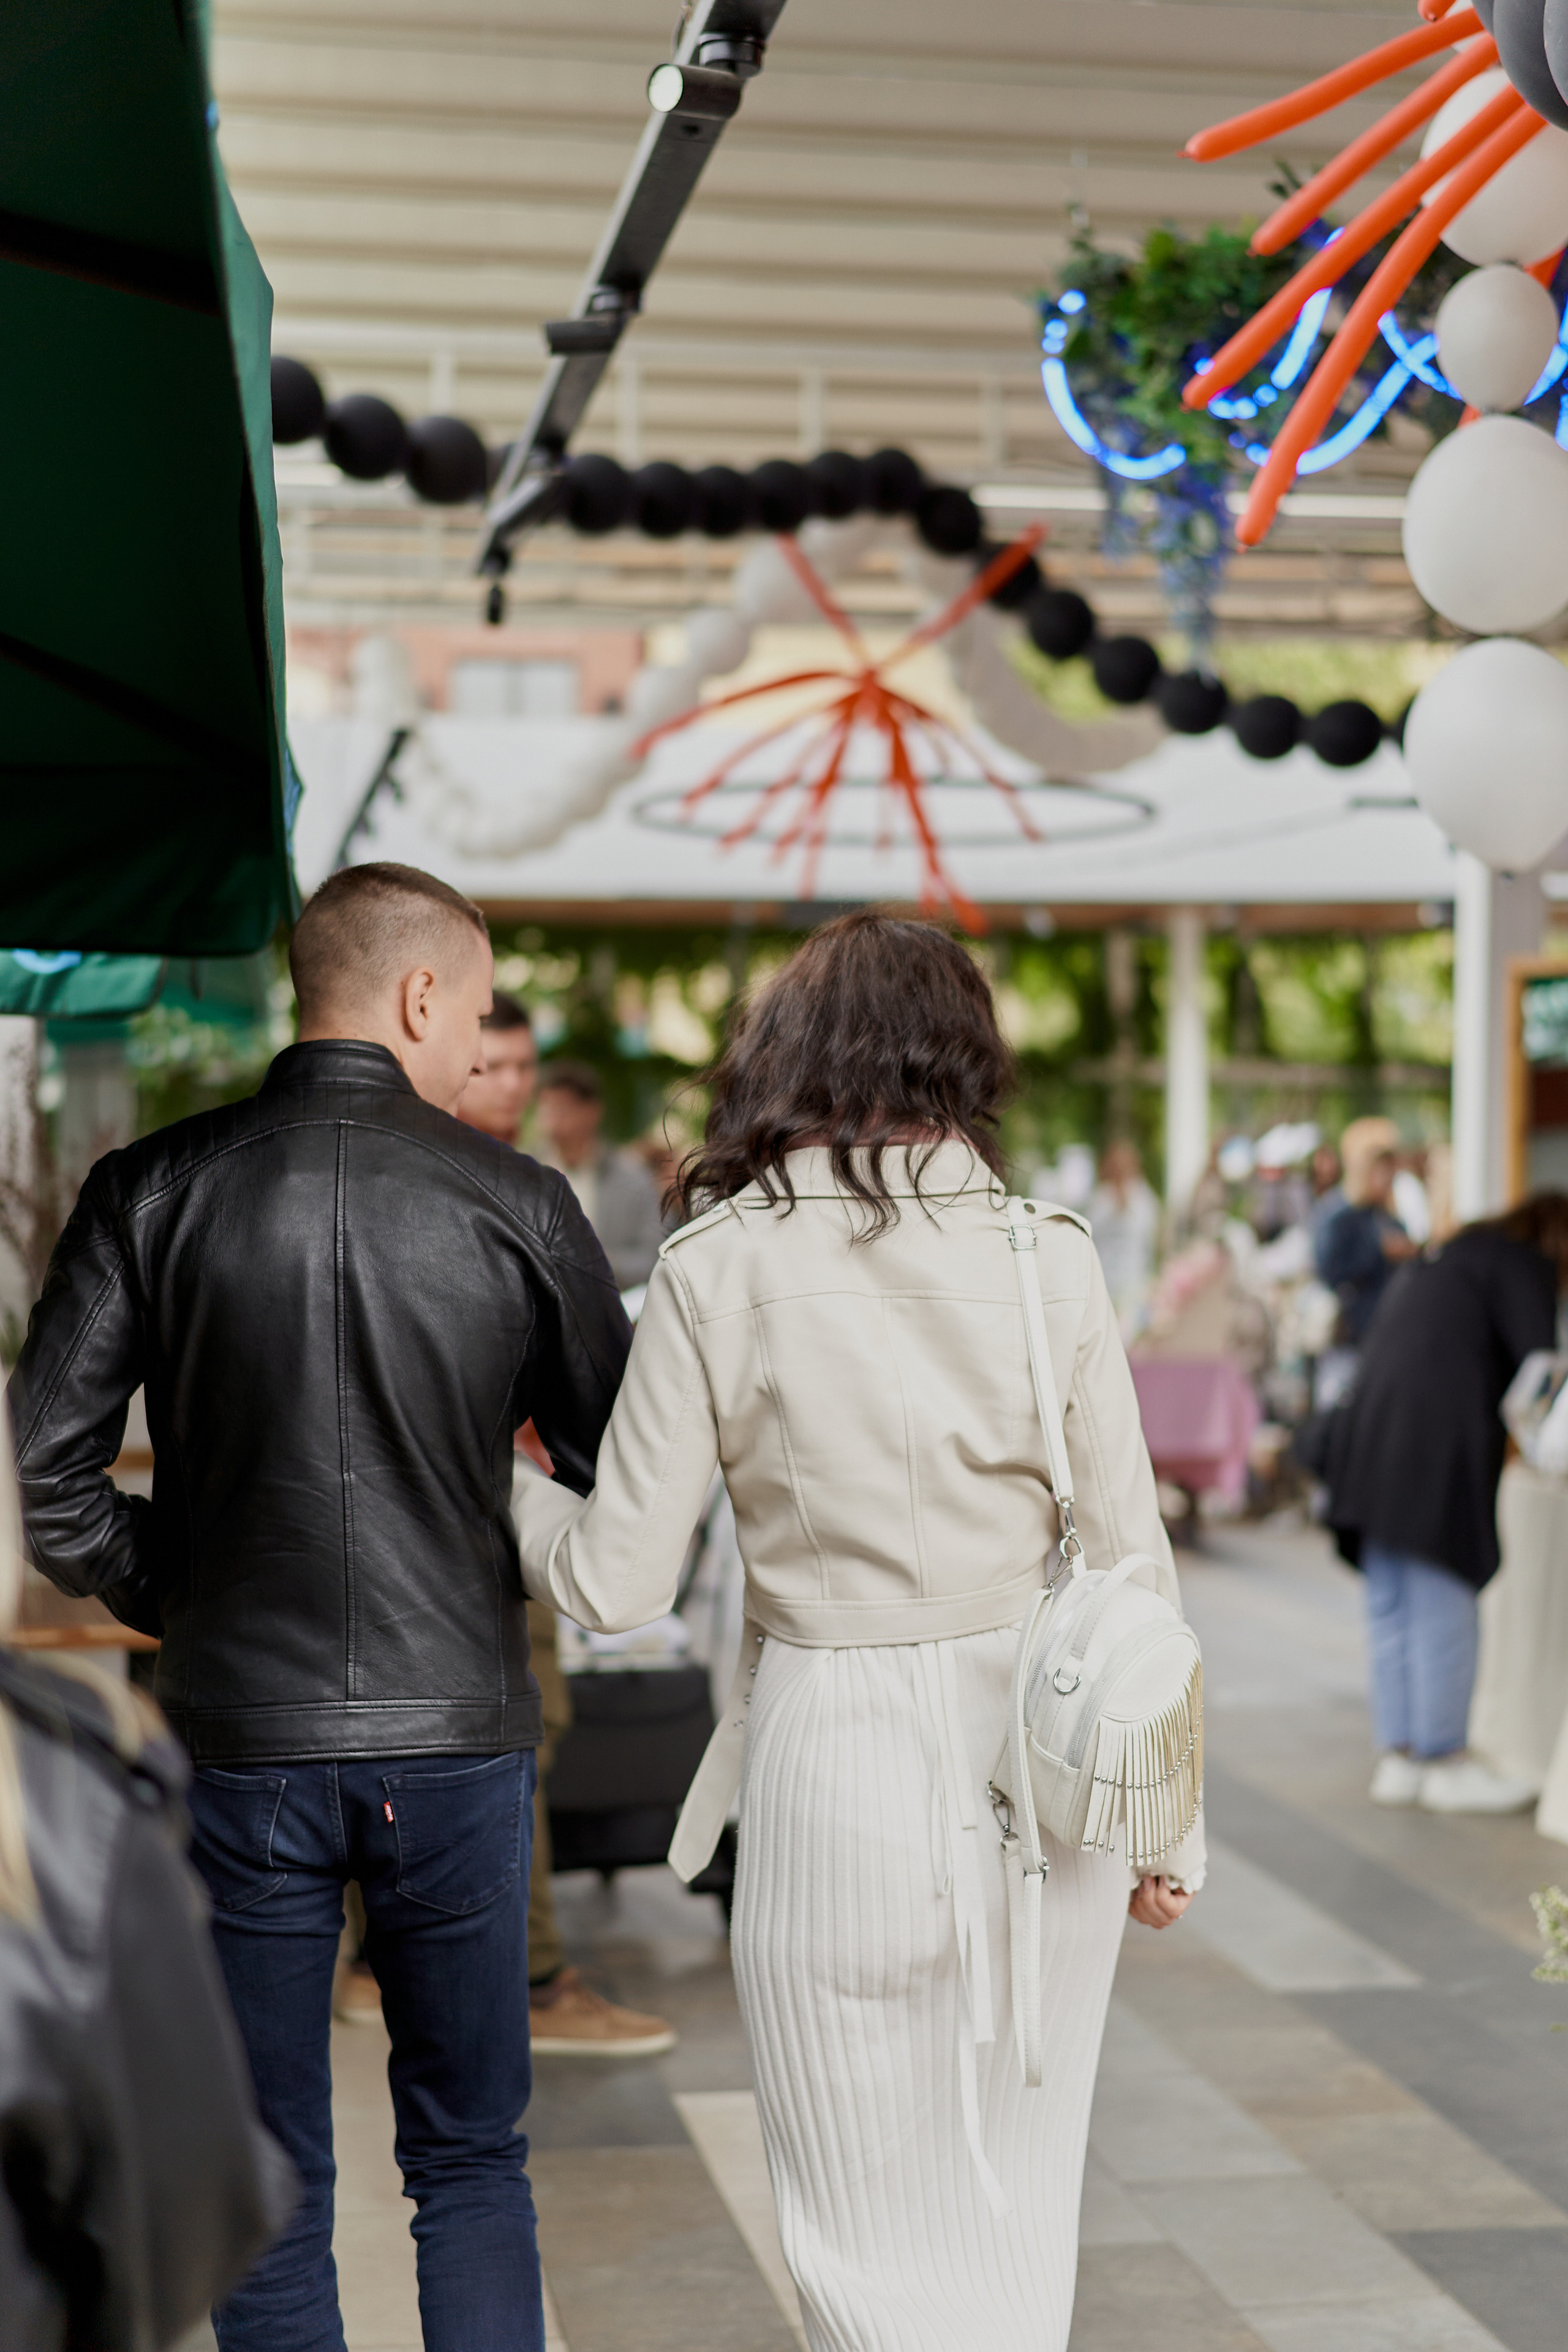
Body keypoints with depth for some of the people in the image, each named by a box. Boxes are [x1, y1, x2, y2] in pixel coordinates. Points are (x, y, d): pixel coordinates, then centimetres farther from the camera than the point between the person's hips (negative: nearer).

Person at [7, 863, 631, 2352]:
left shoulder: (151, 1193, -4)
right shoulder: (515, 1204, -5)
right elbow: (625, 1473, 1)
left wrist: (174, 1599, 9)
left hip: (240, 1741, 0)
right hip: (455, 1737, 0)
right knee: (470, 2161, 17)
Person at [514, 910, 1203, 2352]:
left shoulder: (719, 1269, -8)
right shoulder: (1049, 1253, -3)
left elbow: (619, 1585, -6)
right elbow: (1129, 1559, 1)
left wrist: (511, 1496, 15)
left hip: (837, 1769, -2)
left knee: (876, 2236, 12)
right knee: (1018, 2206, 20)